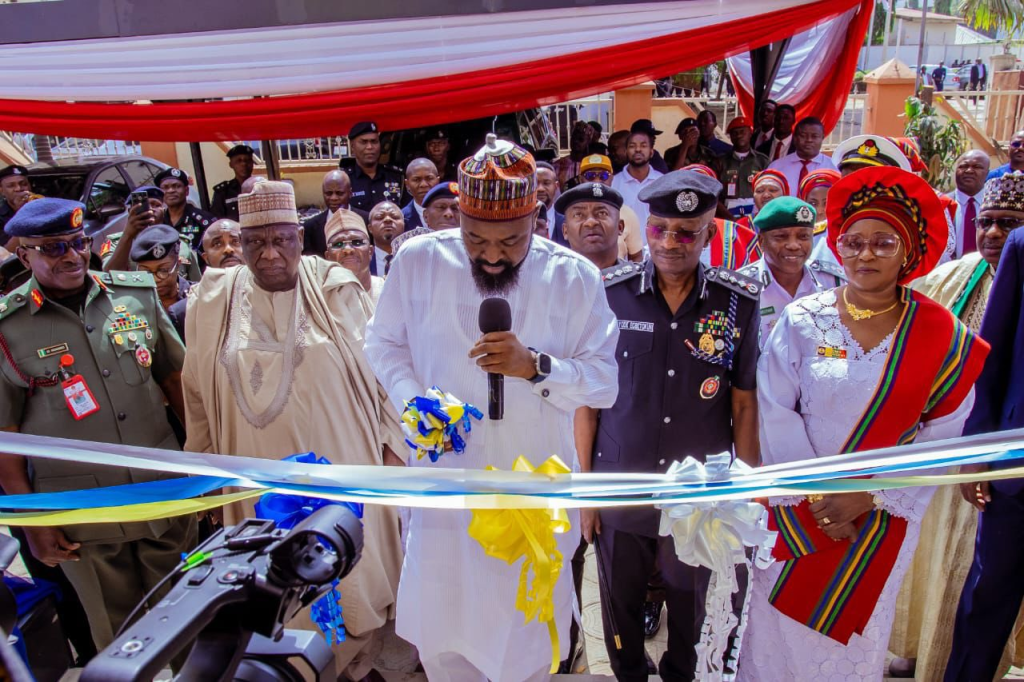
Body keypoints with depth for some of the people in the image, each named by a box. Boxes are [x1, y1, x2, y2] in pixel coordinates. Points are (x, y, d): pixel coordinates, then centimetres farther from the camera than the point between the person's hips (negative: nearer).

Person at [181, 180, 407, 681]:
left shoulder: (337, 290, -7)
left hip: (343, 470, -1)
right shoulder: (213, 302, -1)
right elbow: (199, 395, 6)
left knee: (353, 577, 15)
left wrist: (393, 444, -3)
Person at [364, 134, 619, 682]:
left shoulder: (574, 276, -10)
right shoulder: (417, 260, -7)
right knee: (439, 631, 18)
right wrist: (414, 399, -13)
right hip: (445, 481, 1)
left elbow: (606, 381, -9)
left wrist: (535, 366, -26)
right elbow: (383, 342, 5)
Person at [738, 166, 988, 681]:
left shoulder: (941, 335, -5)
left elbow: (942, 438, -5)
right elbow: (776, 413, -9)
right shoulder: (803, 320, -7)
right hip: (797, 509, 0)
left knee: (854, 631, 16)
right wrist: (815, 493, -12)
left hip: (882, 518, 1)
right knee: (781, 626, 11)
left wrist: (869, 495, -11)